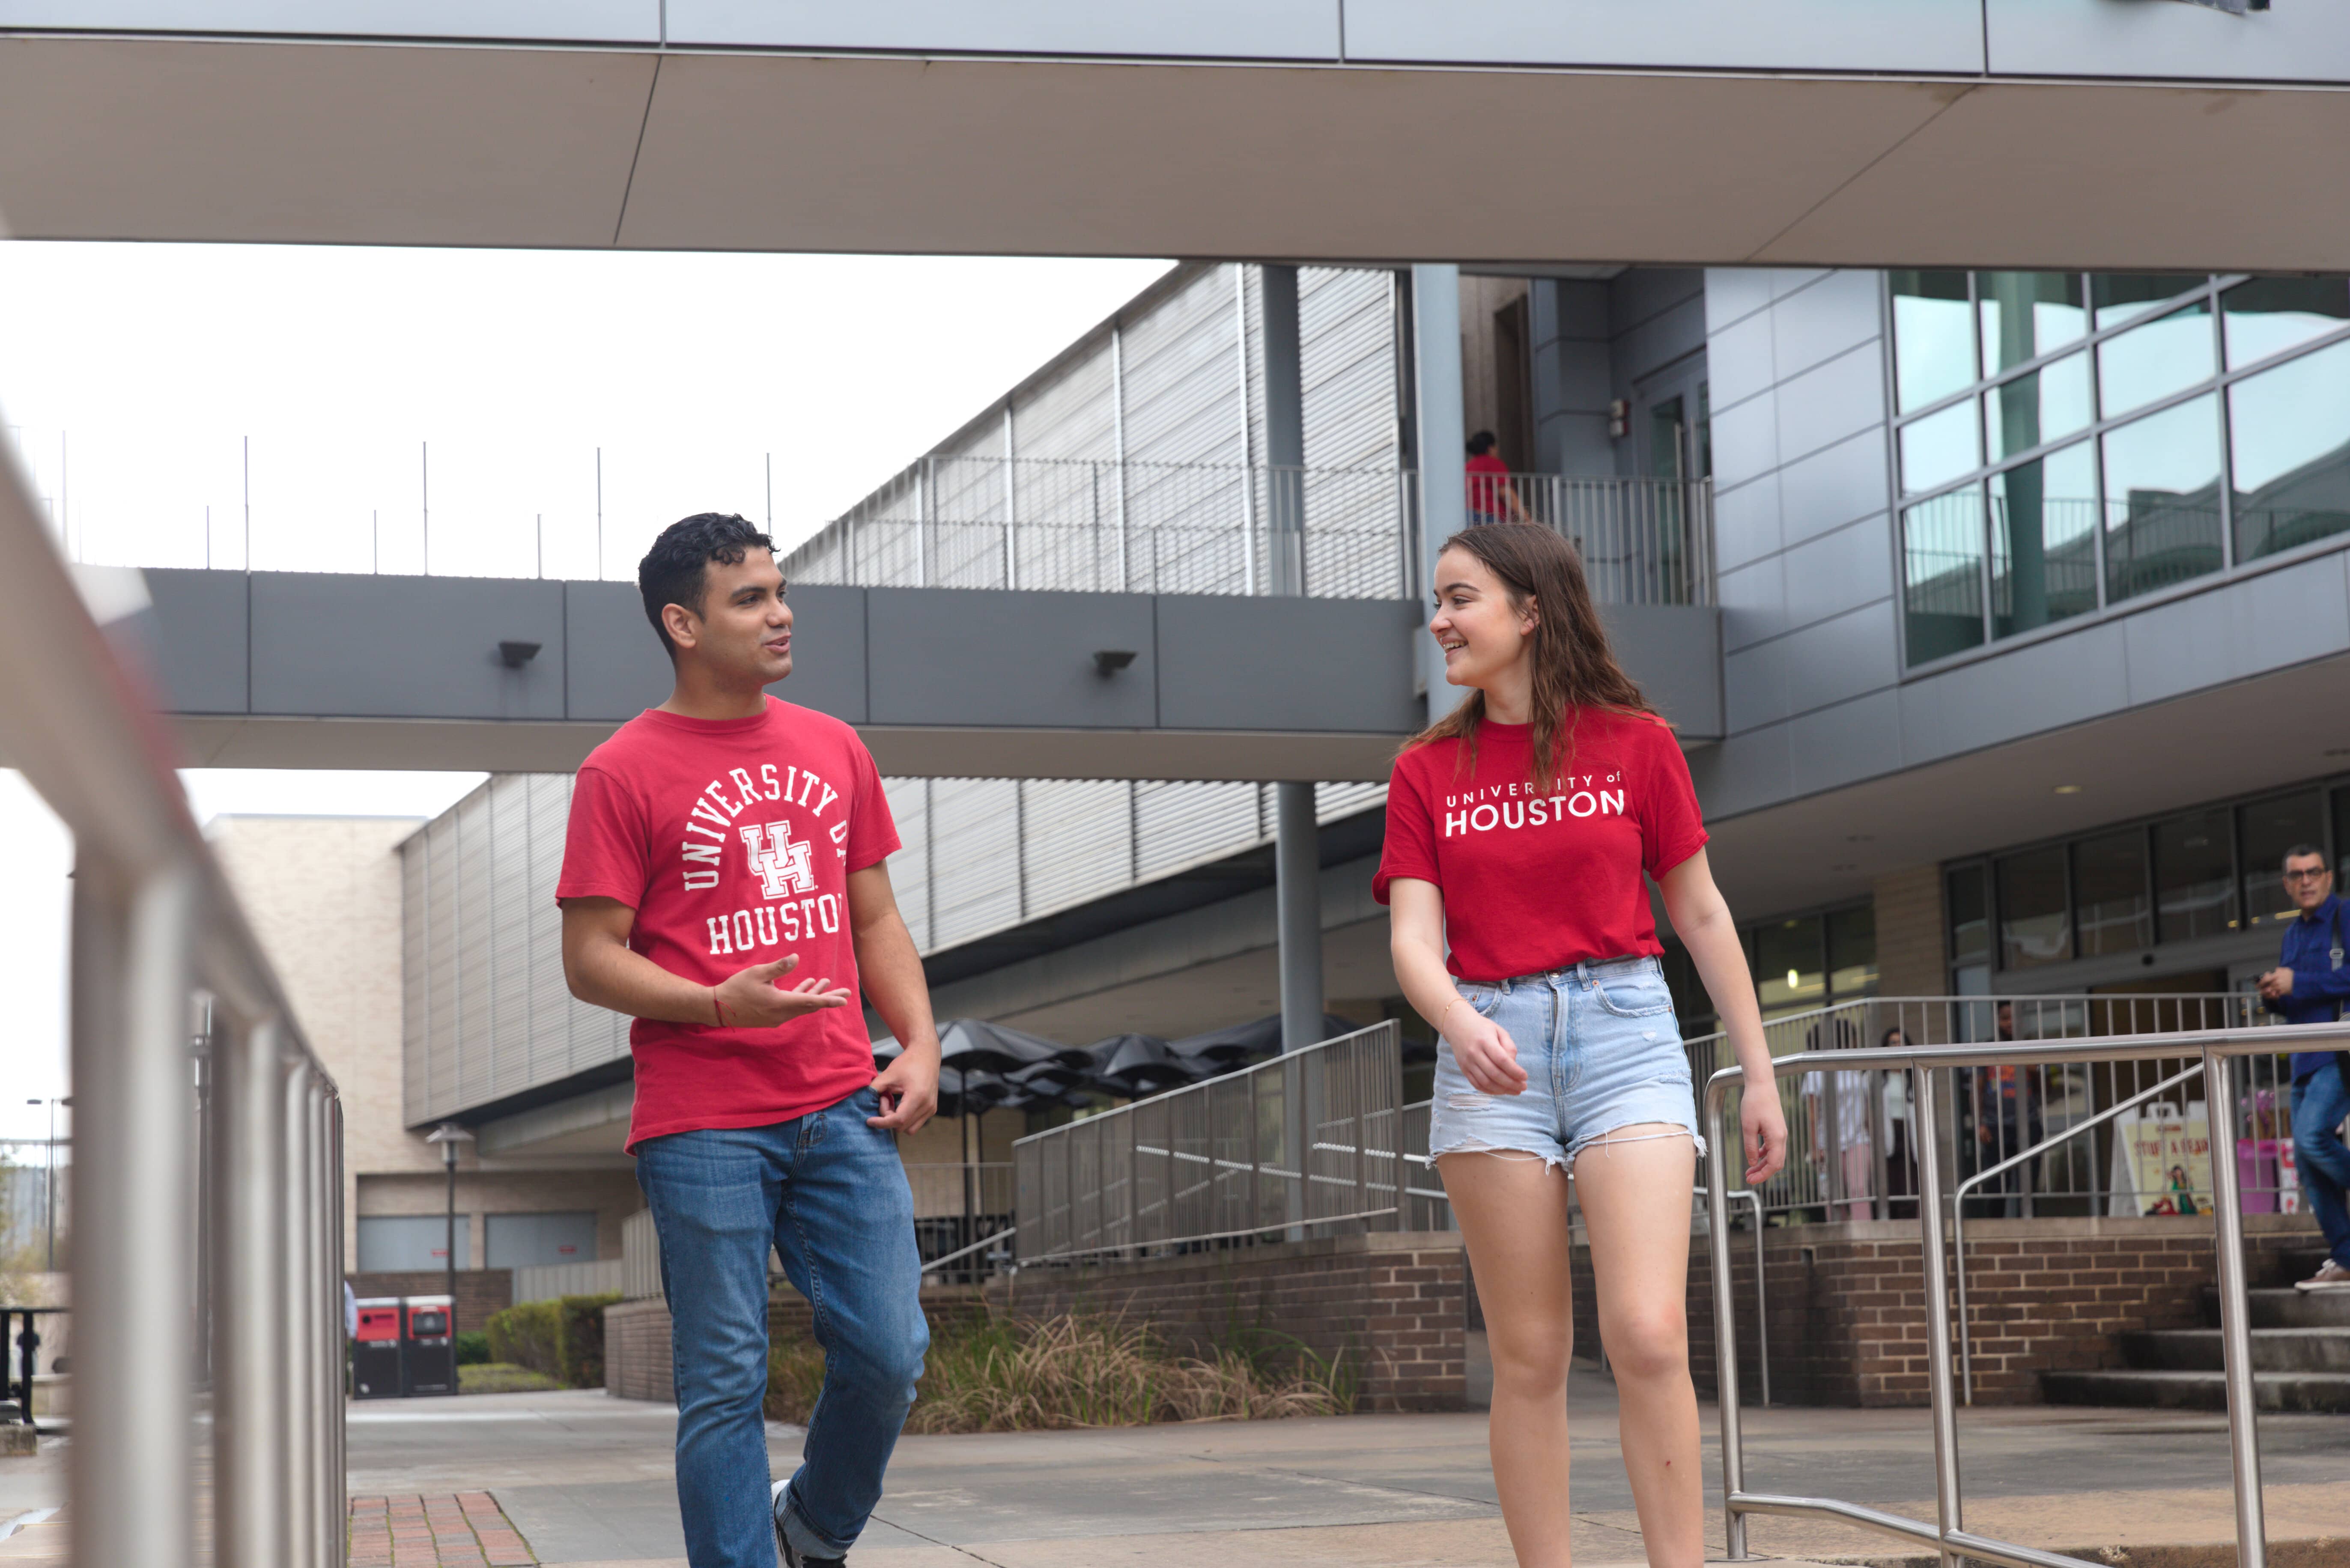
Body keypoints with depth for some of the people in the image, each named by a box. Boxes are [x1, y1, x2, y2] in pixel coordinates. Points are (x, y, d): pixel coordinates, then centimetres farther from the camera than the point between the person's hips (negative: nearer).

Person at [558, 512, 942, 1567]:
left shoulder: (834, 750, 14)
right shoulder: (623, 772, -2)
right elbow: (591, 960, -5)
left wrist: (920, 1044, 4)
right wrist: (721, 1003, -20)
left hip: (842, 1111, 4)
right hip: (703, 1130, -4)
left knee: (887, 1354, 1)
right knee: (725, 1387, -1)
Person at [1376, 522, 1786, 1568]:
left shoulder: (1634, 742, 4)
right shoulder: (1426, 771, 8)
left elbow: (1700, 914, 9)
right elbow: (1414, 939, -2)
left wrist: (1759, 1072, 8)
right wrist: (1459, 1023, -24)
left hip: (1624, 1030, -2)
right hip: (1491, 1048, 2)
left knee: (1646, 1334, -16)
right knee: (1528, 1358, 2)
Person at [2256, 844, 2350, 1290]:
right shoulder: (2293, 934, 19)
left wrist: (2299, 984, -18)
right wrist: (2275, 995, 4)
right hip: (2306, 1059, 8)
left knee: (2312, 1136, -24)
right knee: (2308, 1165, 4)